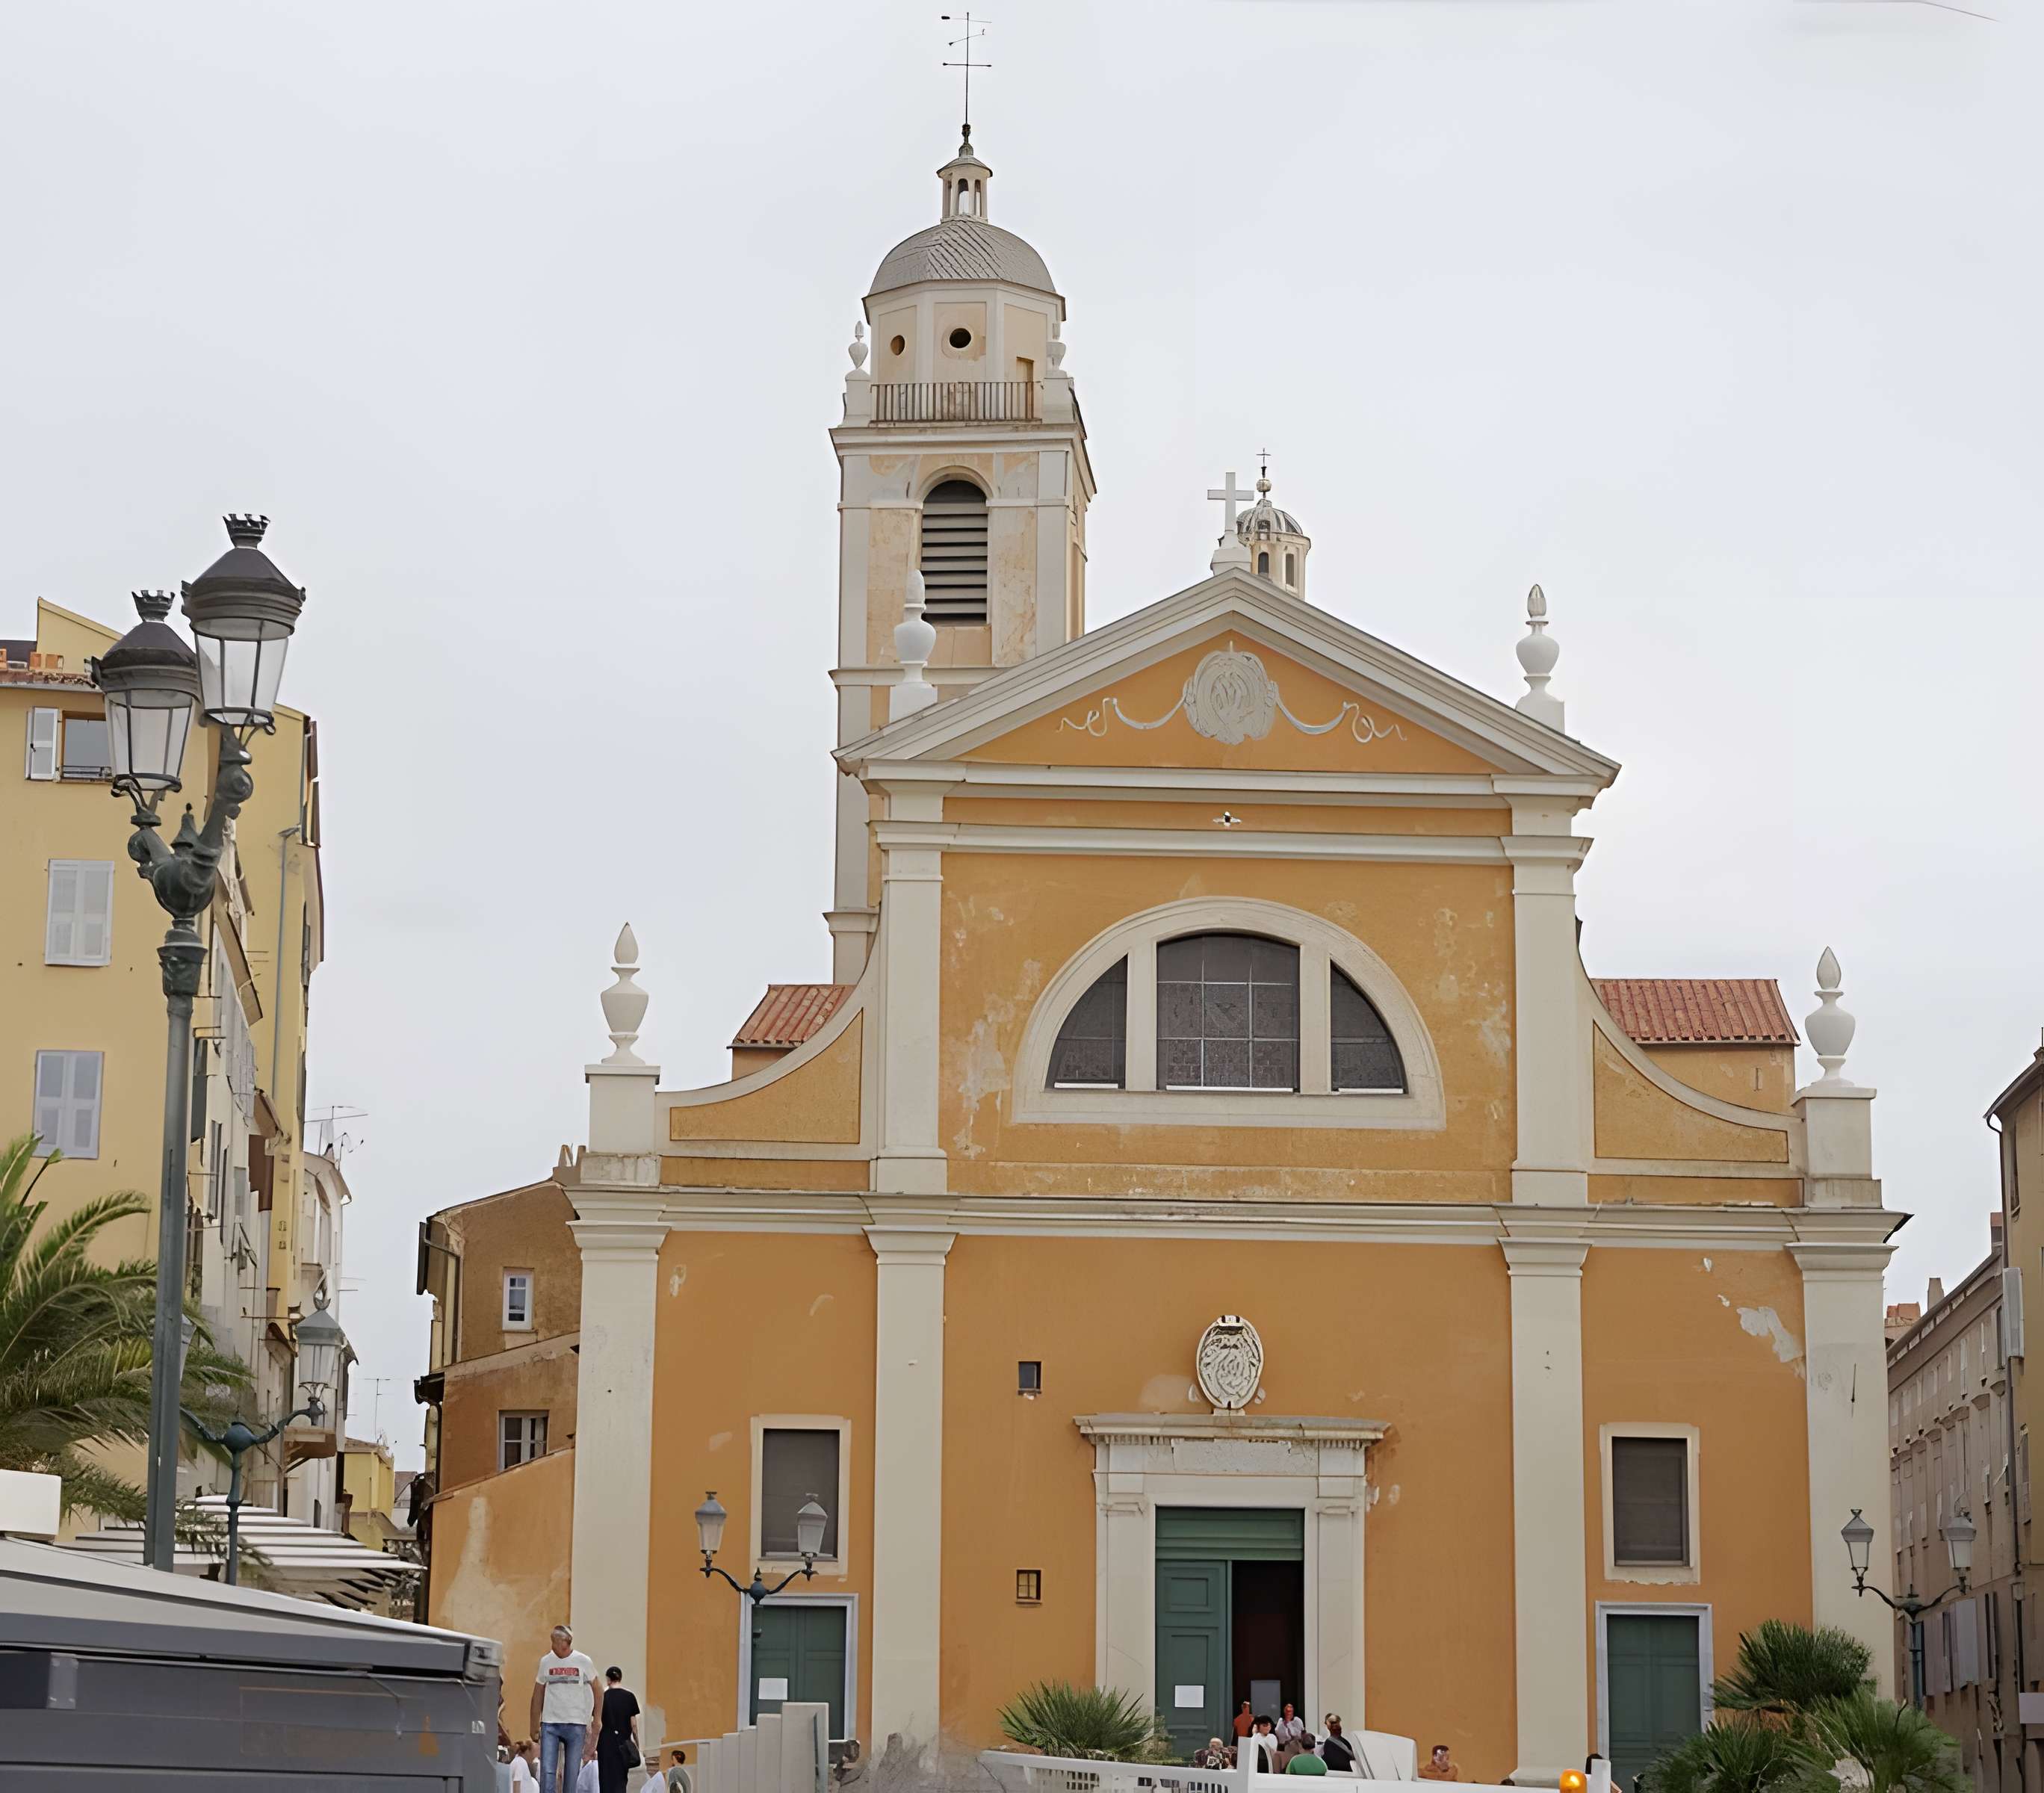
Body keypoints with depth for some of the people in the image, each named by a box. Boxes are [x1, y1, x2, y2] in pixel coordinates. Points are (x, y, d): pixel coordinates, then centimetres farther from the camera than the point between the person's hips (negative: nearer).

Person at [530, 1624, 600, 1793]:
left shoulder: (583, 1662, 0)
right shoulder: (546, 1662, 5)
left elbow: (597, 1691, 11)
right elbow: (537, 1695, 13)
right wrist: (534, 1725, 11)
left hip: (576, 1724, -1)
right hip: (549, 1723, 1)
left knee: (571, 1771, 2)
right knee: (547, 1771, -8)